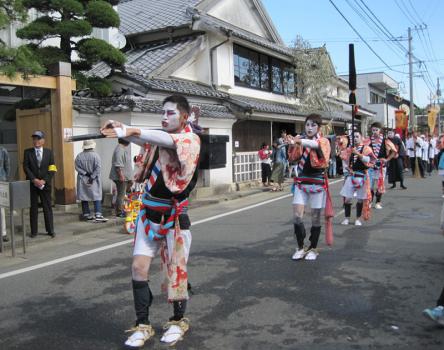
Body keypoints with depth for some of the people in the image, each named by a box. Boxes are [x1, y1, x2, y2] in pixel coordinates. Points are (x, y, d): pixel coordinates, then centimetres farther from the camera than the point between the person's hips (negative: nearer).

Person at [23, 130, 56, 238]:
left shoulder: (49, 152, 5)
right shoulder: (27, 152, 5)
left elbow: (52, 169, 0)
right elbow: (26, 167, -2)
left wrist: (44, 180, -10)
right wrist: (34, 180, -13)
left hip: (45, 184, 0)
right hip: (32, 184, 0)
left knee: (47, 208, 3)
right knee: (33, 208, 4)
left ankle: (50, 230, 9)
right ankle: (34, 231, 11)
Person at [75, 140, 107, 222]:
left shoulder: (79, 156, -2)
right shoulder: (95, 155, -10)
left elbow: (77, 167, -6)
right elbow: (98, 168, -14)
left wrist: (85, 173, -6)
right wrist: (92, 177, -11)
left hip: (82, 180, 2)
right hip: (94, 181, -2)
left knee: (84, 197, 10)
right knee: (96, 197, 0)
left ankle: (86, 215, 14)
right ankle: (98, 215, -9)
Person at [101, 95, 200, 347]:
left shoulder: (190, 139, -12)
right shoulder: (160, 136, 8)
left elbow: (167, 140, -31)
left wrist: (128, 130, -42)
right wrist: (122, 128, -29)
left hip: (174, 217, -5)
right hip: (149, 214, 6)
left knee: (176, 272, 4)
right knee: (139, 267, 2)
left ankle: (179, 321, 28)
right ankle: (143, 326, 18)